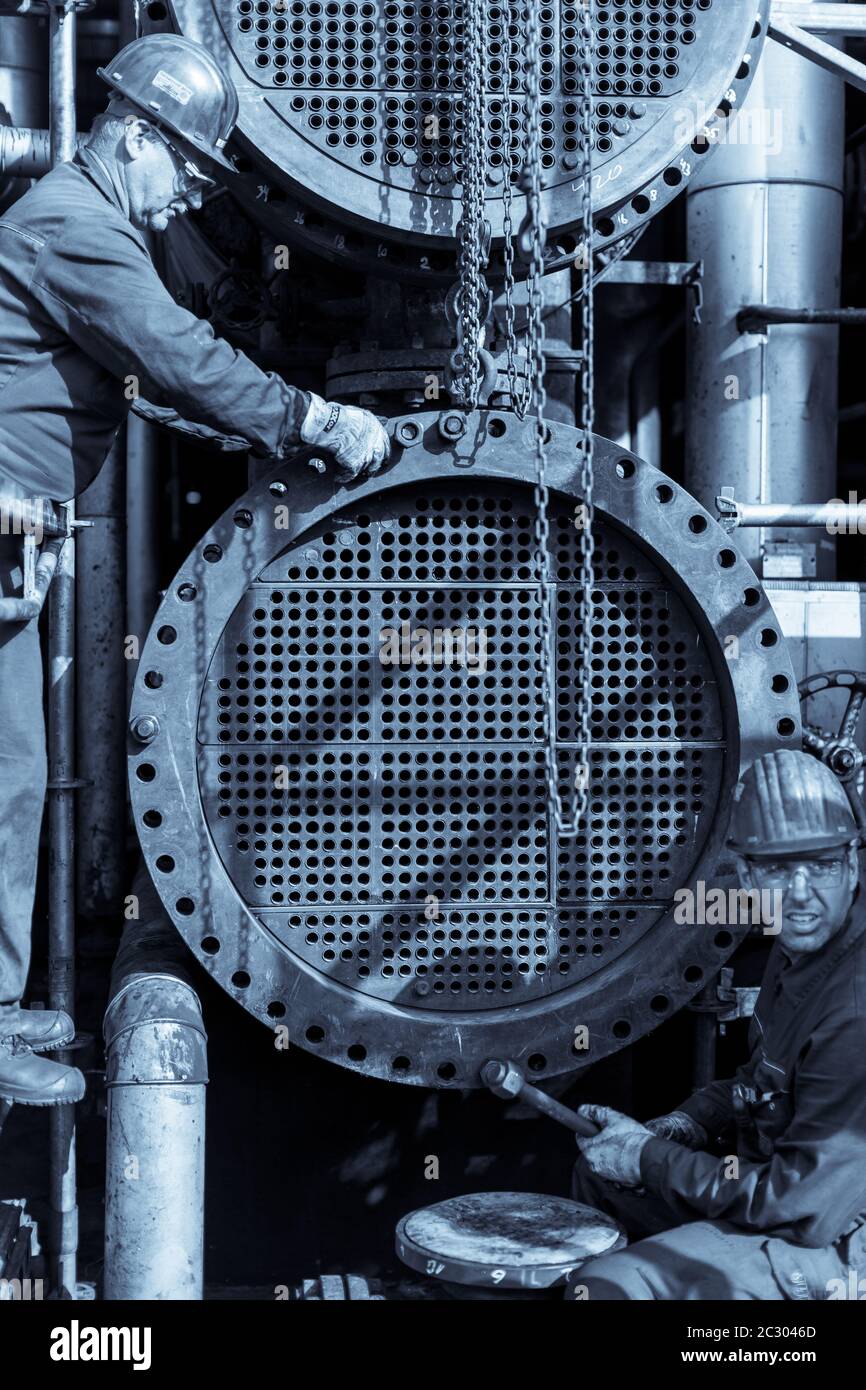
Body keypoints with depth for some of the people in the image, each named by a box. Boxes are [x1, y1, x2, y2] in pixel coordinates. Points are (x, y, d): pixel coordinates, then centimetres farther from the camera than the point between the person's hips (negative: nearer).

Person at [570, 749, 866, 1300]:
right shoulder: (800, 946, 1)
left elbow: (804, 1207, -28)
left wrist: (650, 1158, -19)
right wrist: (678, 1127, 0)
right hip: (780, 1174, 10)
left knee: (607, 1285, -19)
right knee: (600, 1171, 22)